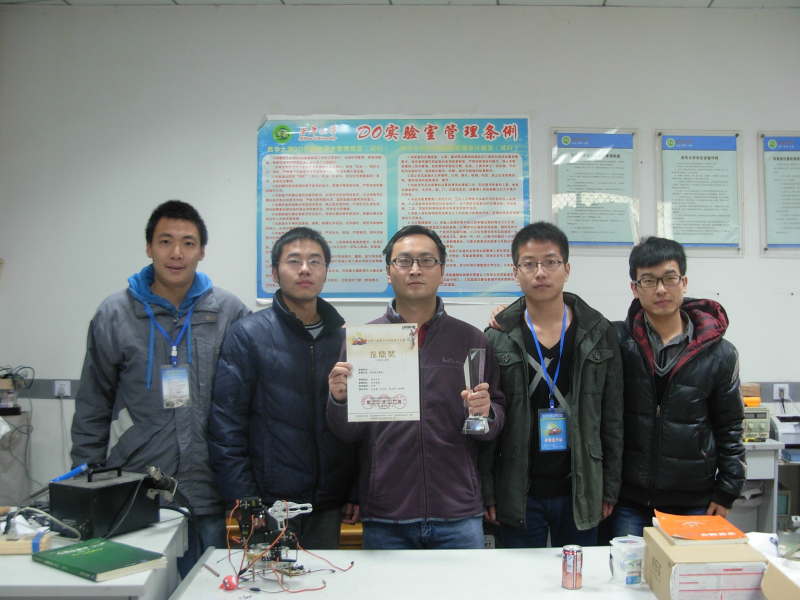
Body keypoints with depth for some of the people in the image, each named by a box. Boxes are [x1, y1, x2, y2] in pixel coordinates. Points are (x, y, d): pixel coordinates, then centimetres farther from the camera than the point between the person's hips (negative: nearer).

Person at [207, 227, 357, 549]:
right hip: (268, 508, -4)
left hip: (328, 509, 4)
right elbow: (226, 428, -8)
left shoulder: (343, 336, 8)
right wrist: (244, 502, -13)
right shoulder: (247, 335, -4)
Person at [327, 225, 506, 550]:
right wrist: (339, 400, -16)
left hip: (458, 515, 1)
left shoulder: (472, 340, 5)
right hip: (384, 519, 0)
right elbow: (347, 432, 4)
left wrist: (485, 413, -12)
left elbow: (497, 422, 9)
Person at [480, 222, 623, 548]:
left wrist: (610, 487, 3)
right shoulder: (498, 338, -3)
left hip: (580, 493, 1)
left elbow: (612, 417, 4)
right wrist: (487, 492, -4)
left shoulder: (599, 333, 1)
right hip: (518, 495, -1)